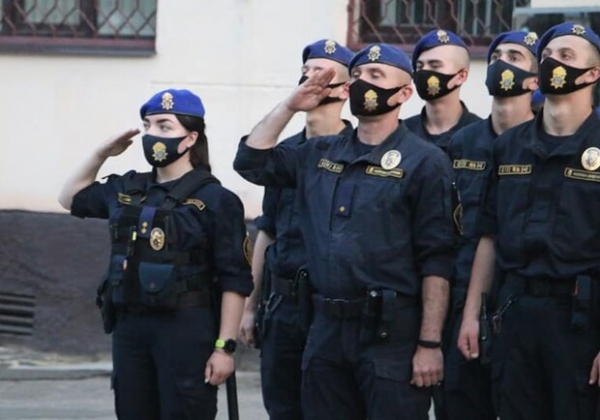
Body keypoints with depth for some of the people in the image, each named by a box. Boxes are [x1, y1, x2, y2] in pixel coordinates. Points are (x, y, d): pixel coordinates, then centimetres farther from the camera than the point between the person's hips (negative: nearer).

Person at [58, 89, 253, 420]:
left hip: (187, 329, -6)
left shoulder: (214, 200, -6)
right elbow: (71, 198, 30)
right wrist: (101, 154, 16)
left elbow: (235, 281, -9)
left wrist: (224, 346, -14)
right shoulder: (126, 190, 12)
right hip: (130, 327, 6)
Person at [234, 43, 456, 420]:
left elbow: (436, 261, -9)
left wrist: (430, 344, -14)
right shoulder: (320, 155, 14)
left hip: (391, 332, -6)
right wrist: (289, 106, 12)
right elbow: (252, 161, 22)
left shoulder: (424, 162, -4)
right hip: (327, 331, 6)